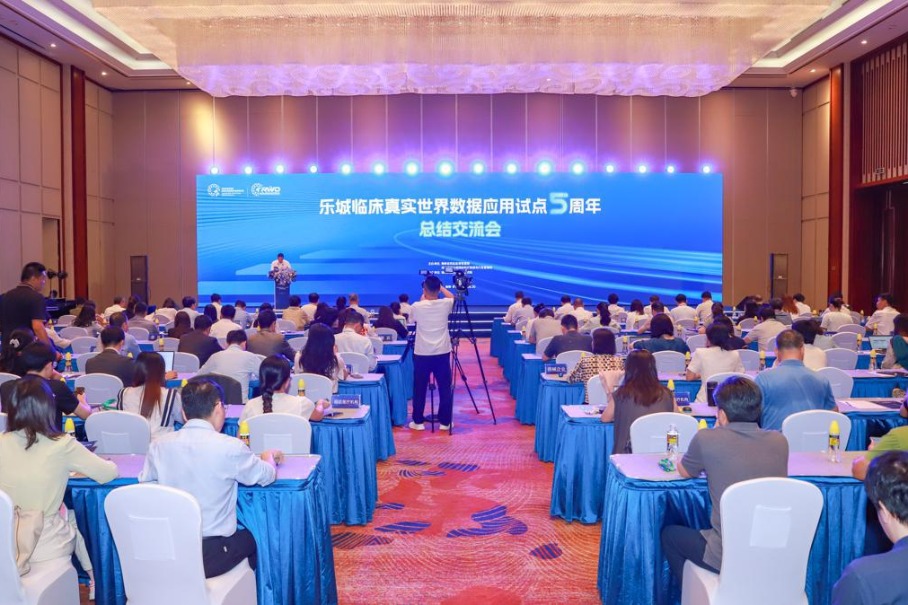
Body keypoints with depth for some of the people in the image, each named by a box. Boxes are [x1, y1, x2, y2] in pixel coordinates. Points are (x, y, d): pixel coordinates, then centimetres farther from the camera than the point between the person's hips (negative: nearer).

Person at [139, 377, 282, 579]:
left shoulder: (159, 445, -6)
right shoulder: (229, 447, -15)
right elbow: (267, 476, -2)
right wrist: (269, 456, 20)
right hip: (212, 557, -4)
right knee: (253, 536, 27)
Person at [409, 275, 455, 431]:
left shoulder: (417, 306, -8)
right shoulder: (445, 304, -4)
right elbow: (452, 296, 22)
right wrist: (440, 286, 27)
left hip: (422, 353, -1)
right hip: (442, 353, 1)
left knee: (419, 389, 9)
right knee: (445, 388, 8)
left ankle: (418, 421, 13)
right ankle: (445, 422, 13)